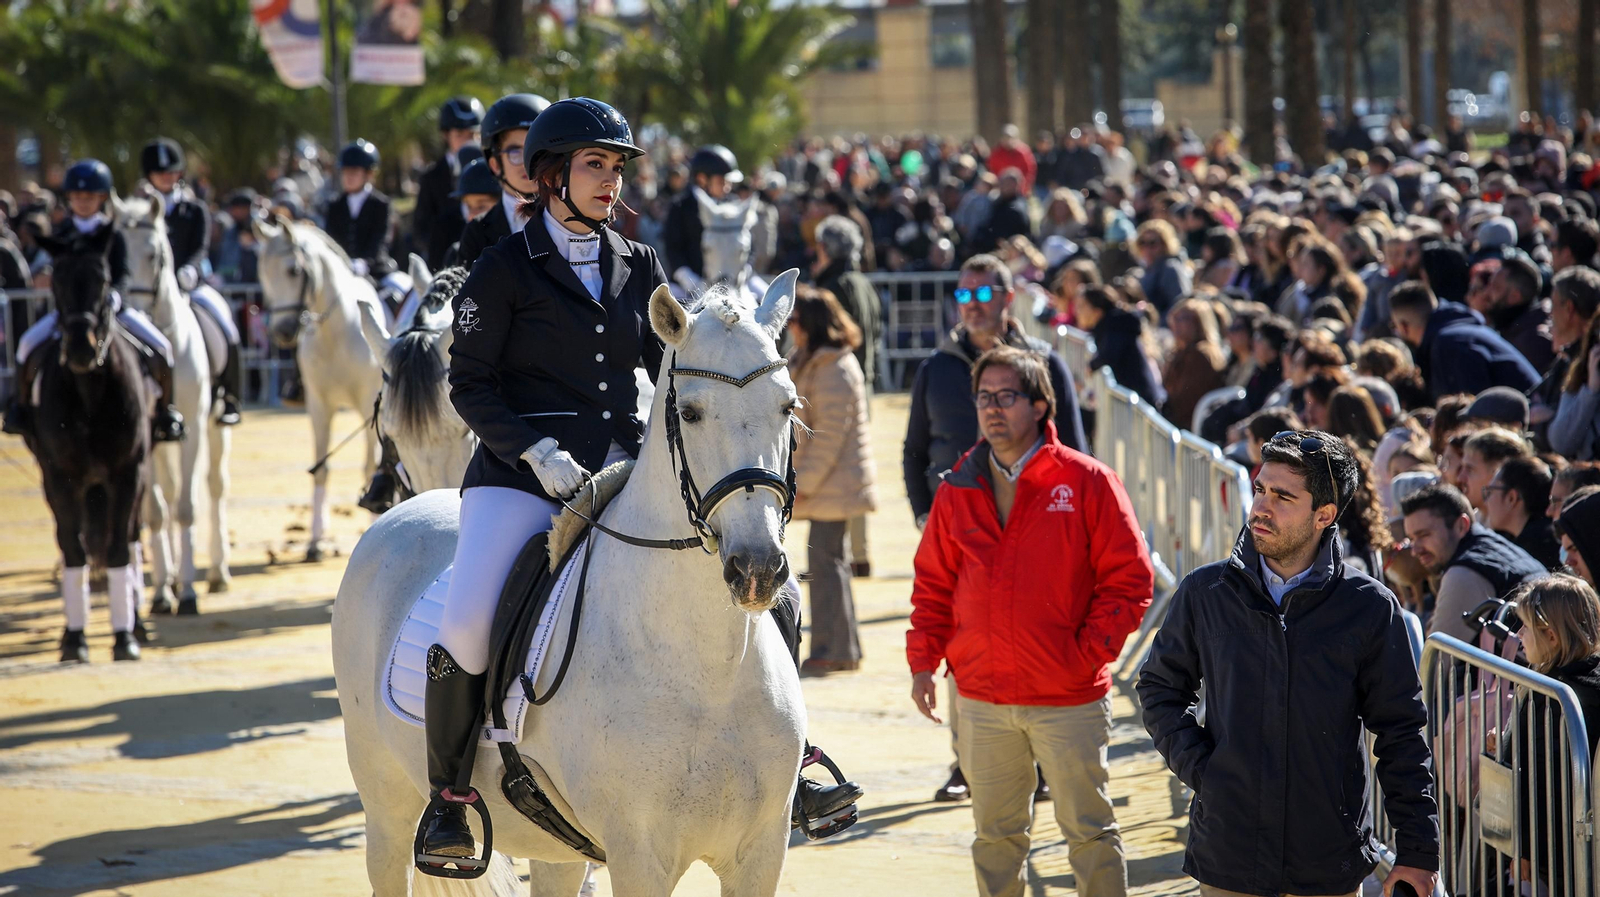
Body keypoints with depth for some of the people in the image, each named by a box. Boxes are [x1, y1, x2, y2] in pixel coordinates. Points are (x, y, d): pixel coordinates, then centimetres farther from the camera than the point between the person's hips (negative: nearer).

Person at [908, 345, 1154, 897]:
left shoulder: (1087, 483, -6)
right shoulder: (957, 491, 6)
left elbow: (1130, 579, -6)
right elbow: (934, 584, 12)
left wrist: (1088, 653, -12)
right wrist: (923, 660, 2)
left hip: (1070, 698, -3)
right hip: (981, 700, 4)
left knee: (1089, 830, 4)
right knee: (996, 833, 13)